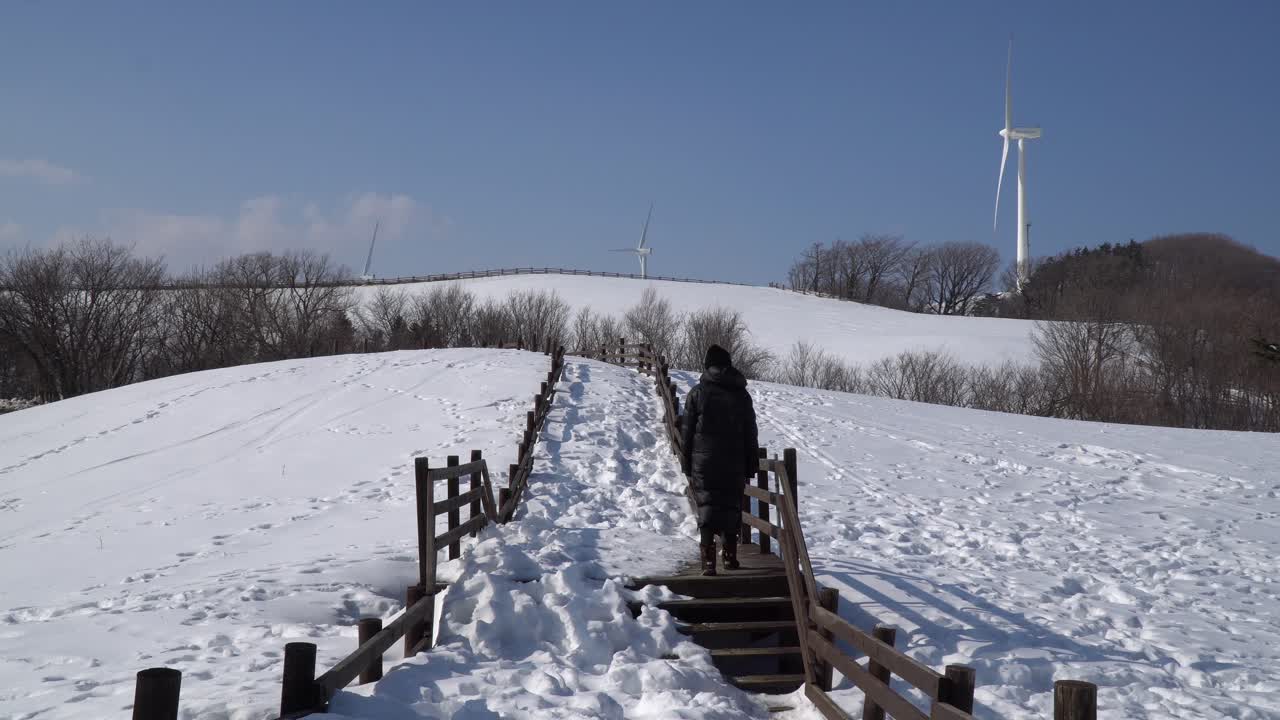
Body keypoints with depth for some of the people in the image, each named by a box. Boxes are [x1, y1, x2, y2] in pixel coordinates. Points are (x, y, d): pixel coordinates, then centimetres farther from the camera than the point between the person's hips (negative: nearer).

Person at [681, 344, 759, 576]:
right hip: (734, 465, 2)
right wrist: (751, 465, 13)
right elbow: (750, 434, 7)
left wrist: (686, 463, 6)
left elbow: (687, 431, -1)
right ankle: (730, 555, 21)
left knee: (707, 508, -2)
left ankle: (709, 560, -14)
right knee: (732, 509, 13)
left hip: (703, 463, -2)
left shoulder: (697, 393, -2)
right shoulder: (741, 394, 5)